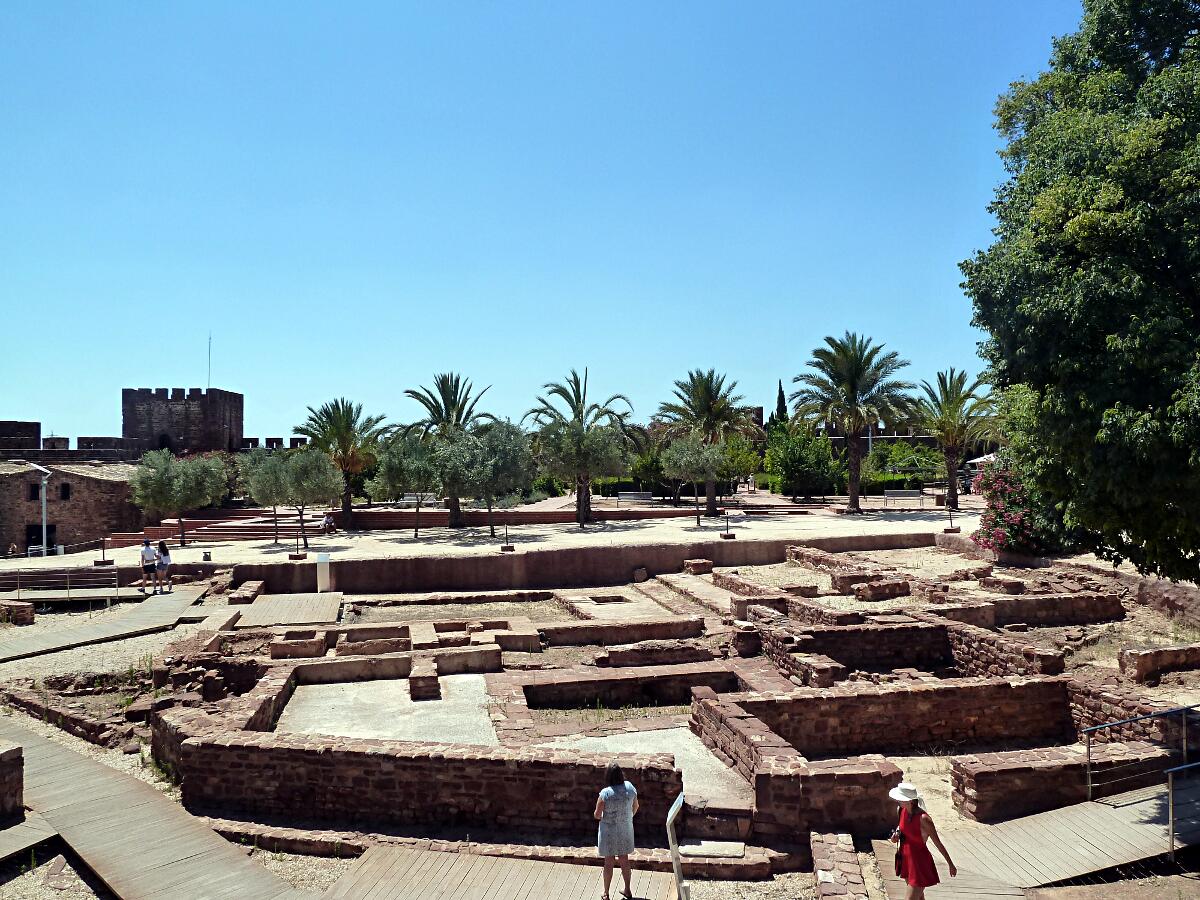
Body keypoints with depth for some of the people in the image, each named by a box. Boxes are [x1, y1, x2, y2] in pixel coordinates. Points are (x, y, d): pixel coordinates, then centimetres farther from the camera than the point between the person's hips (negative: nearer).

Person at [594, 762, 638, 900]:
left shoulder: (605, 793, -25)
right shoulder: (630, 788, -13)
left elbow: (597, 815, -17)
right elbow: (635, 806, 3)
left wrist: (601, 816, 6)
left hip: (609, 831, -4)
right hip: (625, 830, 4)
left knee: (608, 862, 12)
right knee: (624, 860, 20)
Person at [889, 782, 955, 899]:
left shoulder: (923, 818, -27)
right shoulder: (903, 810, -6)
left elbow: (938, 843, -16)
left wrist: (950, 864, -7)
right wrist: (896, 834, -5)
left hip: (919, 862, -7)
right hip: (906, 859, 7)